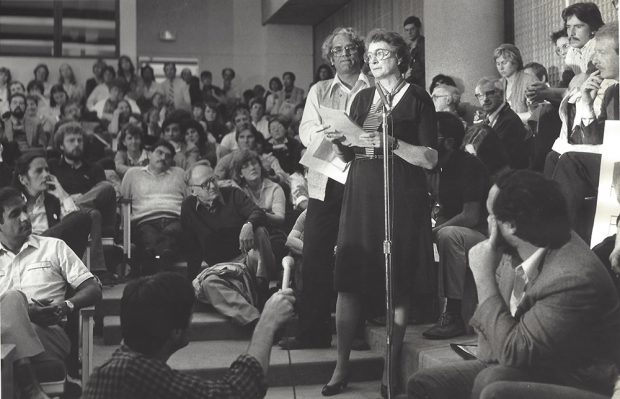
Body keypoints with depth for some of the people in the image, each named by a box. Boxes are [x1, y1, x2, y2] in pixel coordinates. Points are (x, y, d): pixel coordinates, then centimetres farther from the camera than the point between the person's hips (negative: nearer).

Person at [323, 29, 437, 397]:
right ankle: (342, 365, 8)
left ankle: (392, 368, 11)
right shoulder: (363, 98, 14)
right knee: (349, 279, -1)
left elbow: (431, 159, -7)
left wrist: (392, 143, -19)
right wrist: (338, 142, -2)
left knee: (398, 284, 0)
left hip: (402, 197, -4)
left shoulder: (418, 98, 0)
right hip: (361, 195, 4)